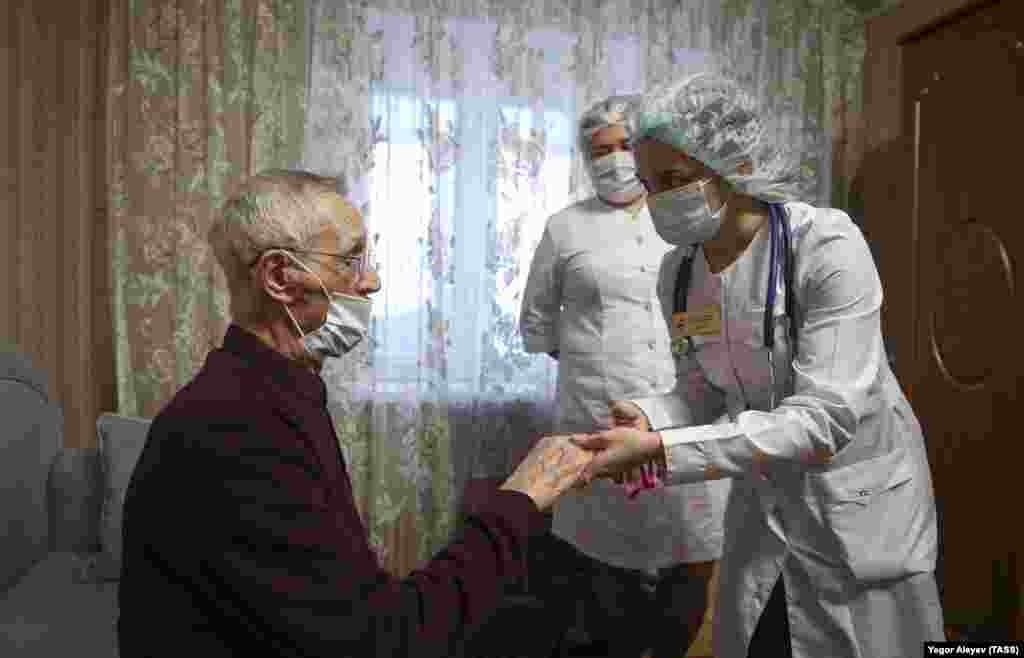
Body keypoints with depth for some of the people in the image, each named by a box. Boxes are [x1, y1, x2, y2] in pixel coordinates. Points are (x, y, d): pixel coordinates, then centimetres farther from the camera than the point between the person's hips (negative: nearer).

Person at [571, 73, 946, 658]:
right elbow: (706, 392, 1)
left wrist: (658, 450, -37)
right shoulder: (680, 272, -7)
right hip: (765, 504, 5)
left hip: (859, 508, -5)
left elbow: (821, 422, -30)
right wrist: (648, 419, -22)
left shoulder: (829, 248, -25)